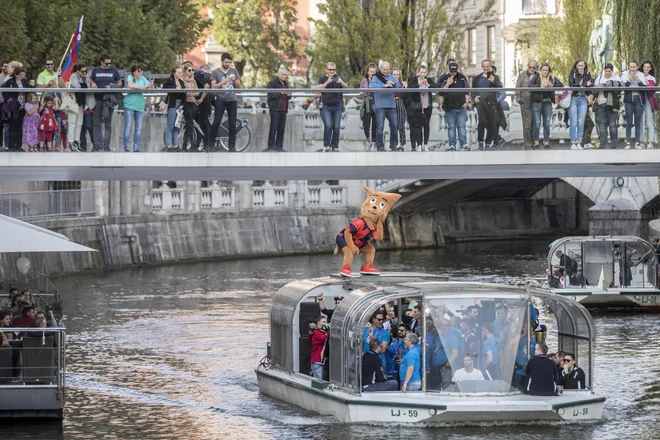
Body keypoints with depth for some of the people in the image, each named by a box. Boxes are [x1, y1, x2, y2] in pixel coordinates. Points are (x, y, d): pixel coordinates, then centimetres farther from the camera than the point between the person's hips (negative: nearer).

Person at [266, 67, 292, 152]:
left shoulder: (286, 84, 19)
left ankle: (279, 146, 11)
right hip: (275, 109, -7)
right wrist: (280, 93, -23)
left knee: (281, 129, 7)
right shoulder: (272, 83, -3)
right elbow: (270, 95, -14)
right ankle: (271, 147, -5)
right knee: (273, 129, -7)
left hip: (283, 110, 7)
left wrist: (289, 95, 3)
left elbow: (288, 97, 26)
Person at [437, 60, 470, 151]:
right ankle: (452, 145, 8)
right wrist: (447, 84, -15)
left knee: (462, 126, -2)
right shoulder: (443, 78, 2)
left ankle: (464, 144, -3)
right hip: (449, 108, -1)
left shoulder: (462, 77, 8)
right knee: (451, 127, 4)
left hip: (461, 107, 1)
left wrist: (467, 102, 2)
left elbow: (467, 91, 12)